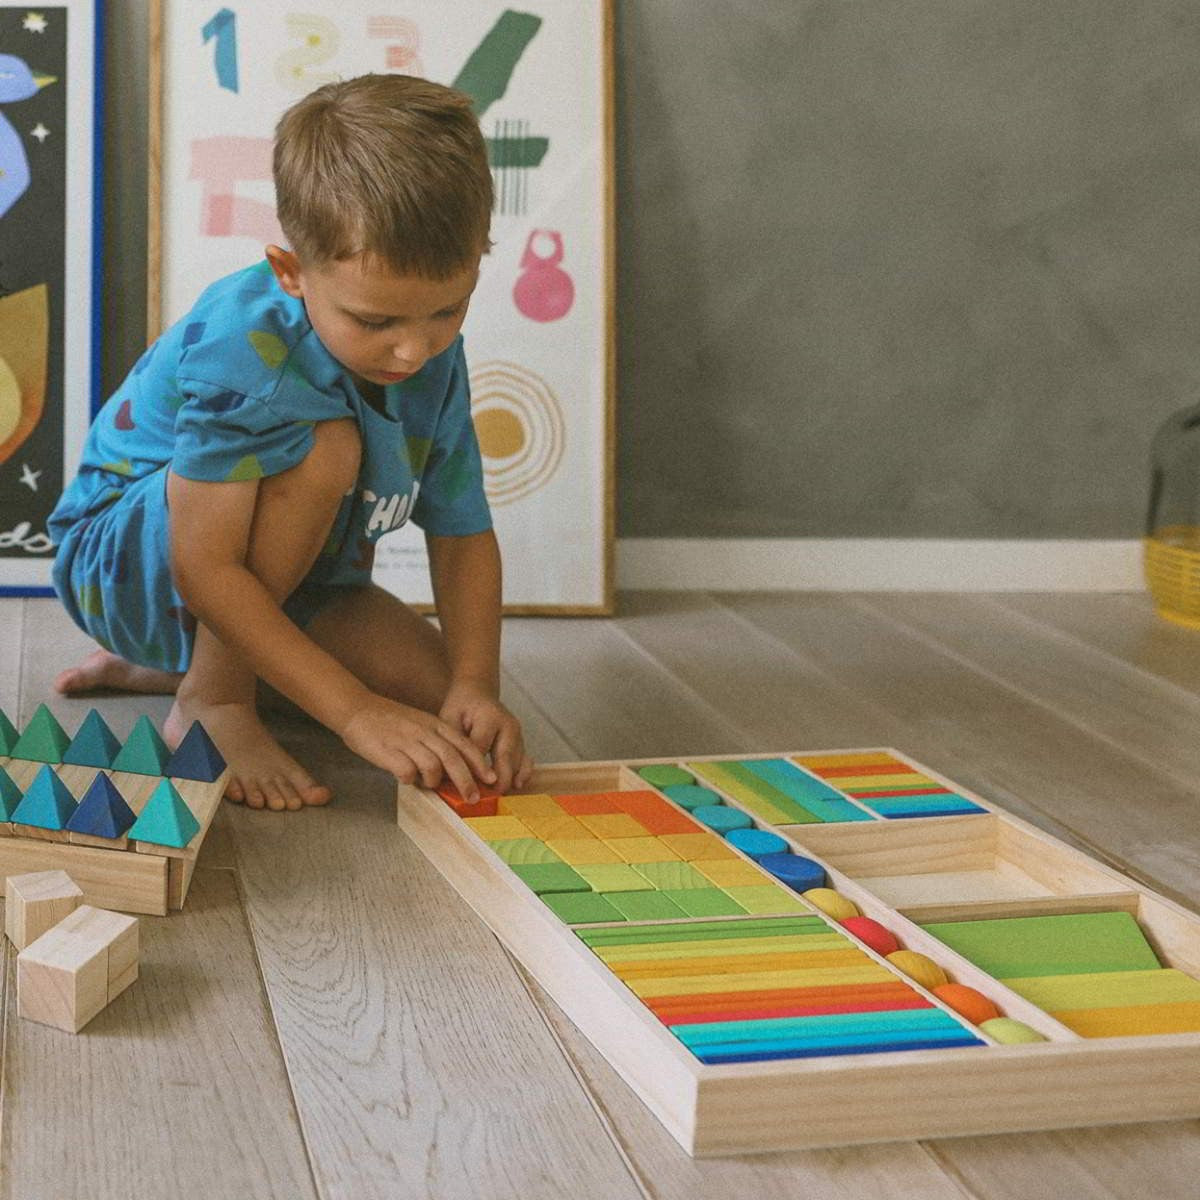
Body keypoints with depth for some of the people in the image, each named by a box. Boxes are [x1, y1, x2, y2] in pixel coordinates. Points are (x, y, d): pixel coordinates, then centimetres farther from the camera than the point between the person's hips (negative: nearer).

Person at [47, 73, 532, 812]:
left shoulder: (436, 359, -12)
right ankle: (212, 698, -15)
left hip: (276, 589, 8)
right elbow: (207, 568, -34)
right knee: (323, 442, -32)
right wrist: (355, 709, -38)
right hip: (123, 557, -8)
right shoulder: (242, 345, -33)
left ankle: (153, 666, 13)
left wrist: (475, 687, -22)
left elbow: (463, 534, -5)